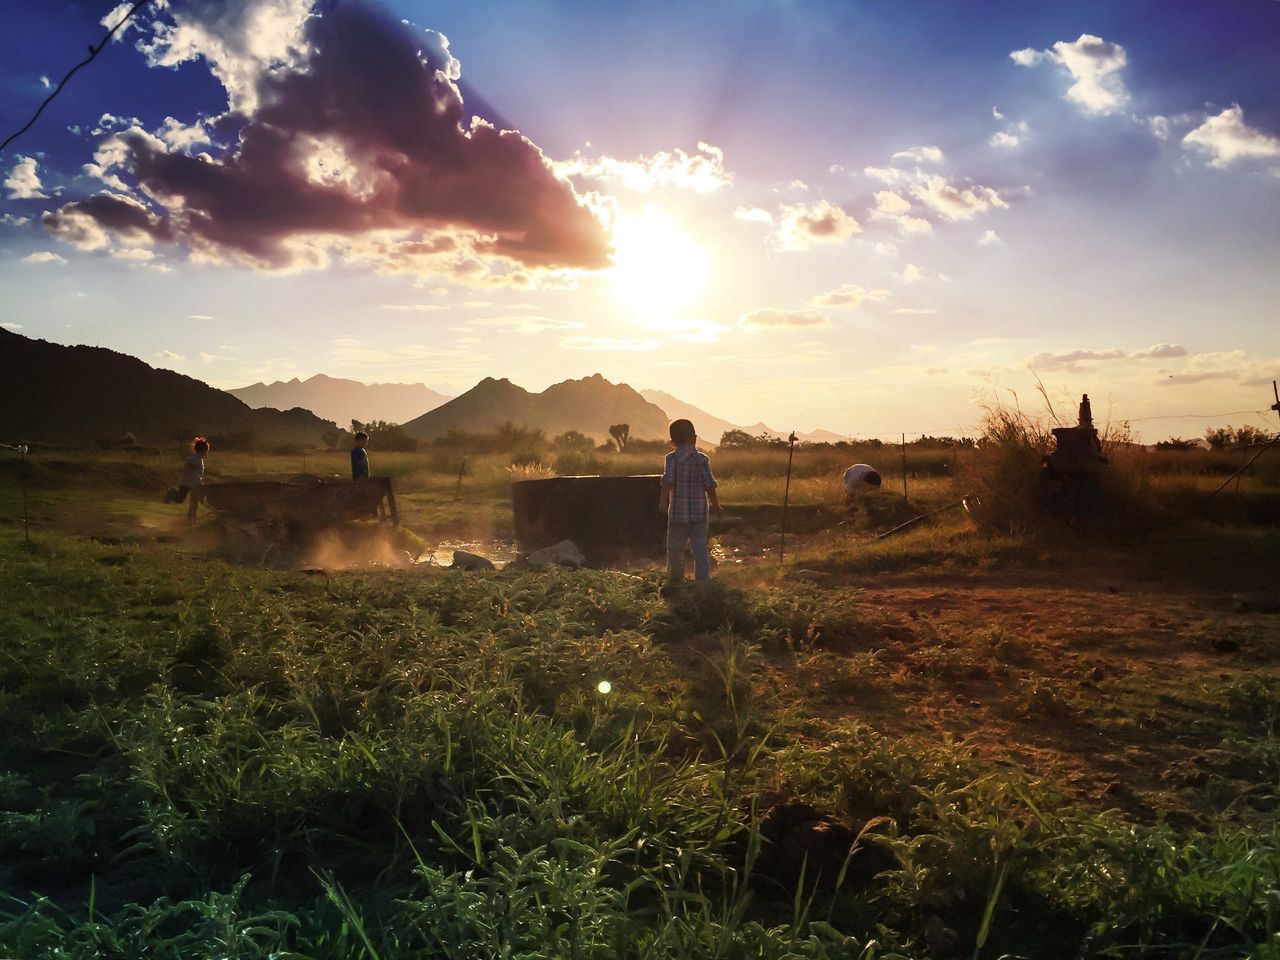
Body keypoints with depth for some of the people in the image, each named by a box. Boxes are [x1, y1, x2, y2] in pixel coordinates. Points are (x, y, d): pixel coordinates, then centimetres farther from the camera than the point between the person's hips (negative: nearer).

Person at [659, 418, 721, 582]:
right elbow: (709, 484, -3)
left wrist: (663, 501, -15)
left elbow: (668, 480, -17)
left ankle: (675, 579, 23)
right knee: (700, 548, 5)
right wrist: (715, 503, 8)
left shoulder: (672, 458, -5)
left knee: (675, 547, 11)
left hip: (678, 512, -1)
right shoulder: (702, 459, -1)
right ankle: (703, 579, -1)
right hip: (699, 512, 1)